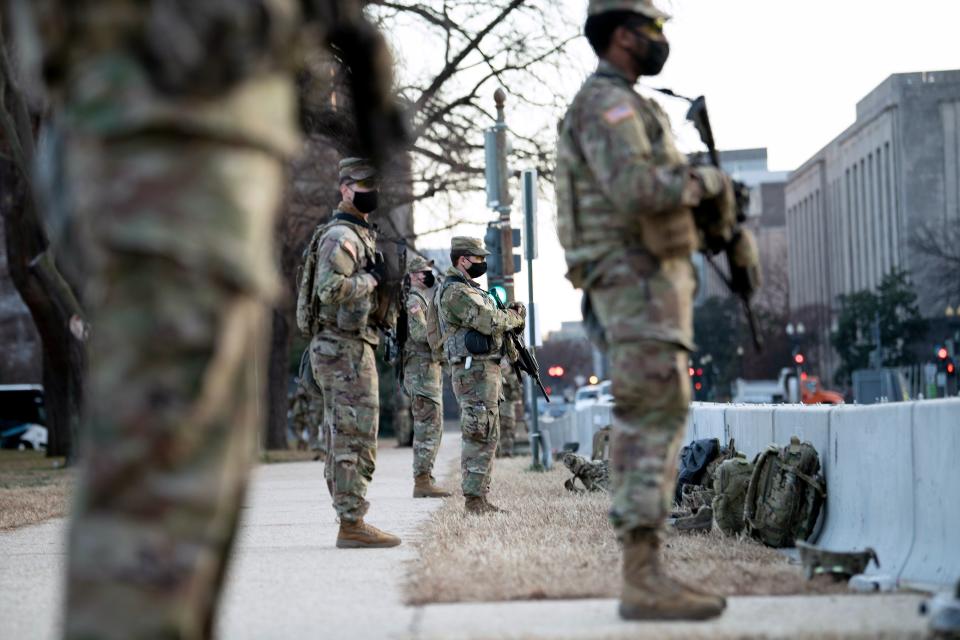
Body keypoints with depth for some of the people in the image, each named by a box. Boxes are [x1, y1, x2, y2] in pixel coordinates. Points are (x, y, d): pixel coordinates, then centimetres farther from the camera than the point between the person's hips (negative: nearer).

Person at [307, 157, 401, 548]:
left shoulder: (363, 234, 20)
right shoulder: (341, 235, -13)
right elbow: (330, 289, -26)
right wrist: (372, 278, -15)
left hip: (353, 347, 11)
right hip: (345, 350, -11)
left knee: (344, 440, 11)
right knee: (355, 439, -10)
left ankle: (350, 523, 15)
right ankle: (352, 524, -9)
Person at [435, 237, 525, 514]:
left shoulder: (468, 289, 22)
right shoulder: (455, 291, -12)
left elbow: (489, 321, 23)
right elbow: (489, 322, -20)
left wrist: (509, 314, 4)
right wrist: (515, 317, -2)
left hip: (485, 369, 11)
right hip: (475, 369, -11)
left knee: (486, 435, 12)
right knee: (481, 435, -11)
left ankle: (479, 497, 15)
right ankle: (474, 499, -11)